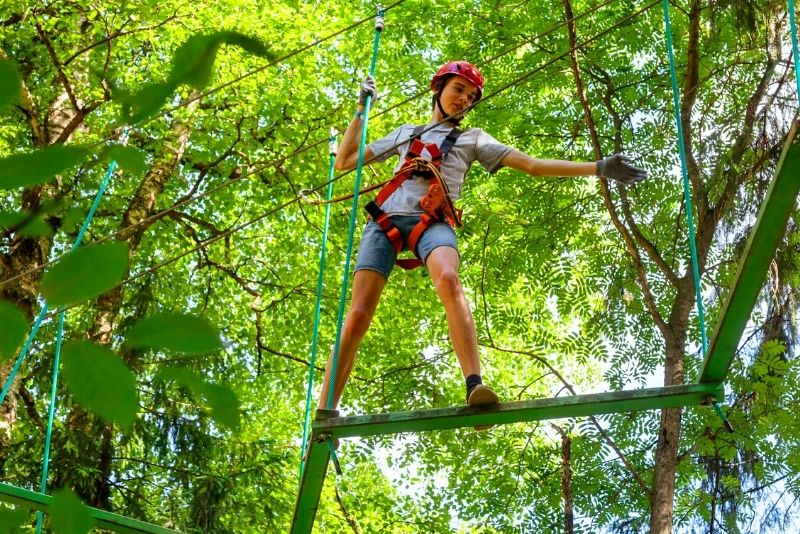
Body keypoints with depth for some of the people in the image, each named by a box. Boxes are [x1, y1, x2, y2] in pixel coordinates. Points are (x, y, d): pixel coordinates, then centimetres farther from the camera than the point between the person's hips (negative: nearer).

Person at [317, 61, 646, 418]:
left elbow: (532, 165, 20)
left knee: (448, 280, -36)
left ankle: (475, 386, -49)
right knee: (358, 314, -16)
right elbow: (343, 162, 31)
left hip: (433, 220, -1)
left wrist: (598, 168, 12)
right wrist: (361, 111, 27)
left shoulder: (472, 139, 28)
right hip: (386, 217, 2)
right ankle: (323, 414, -17)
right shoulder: (405, 133, 33)